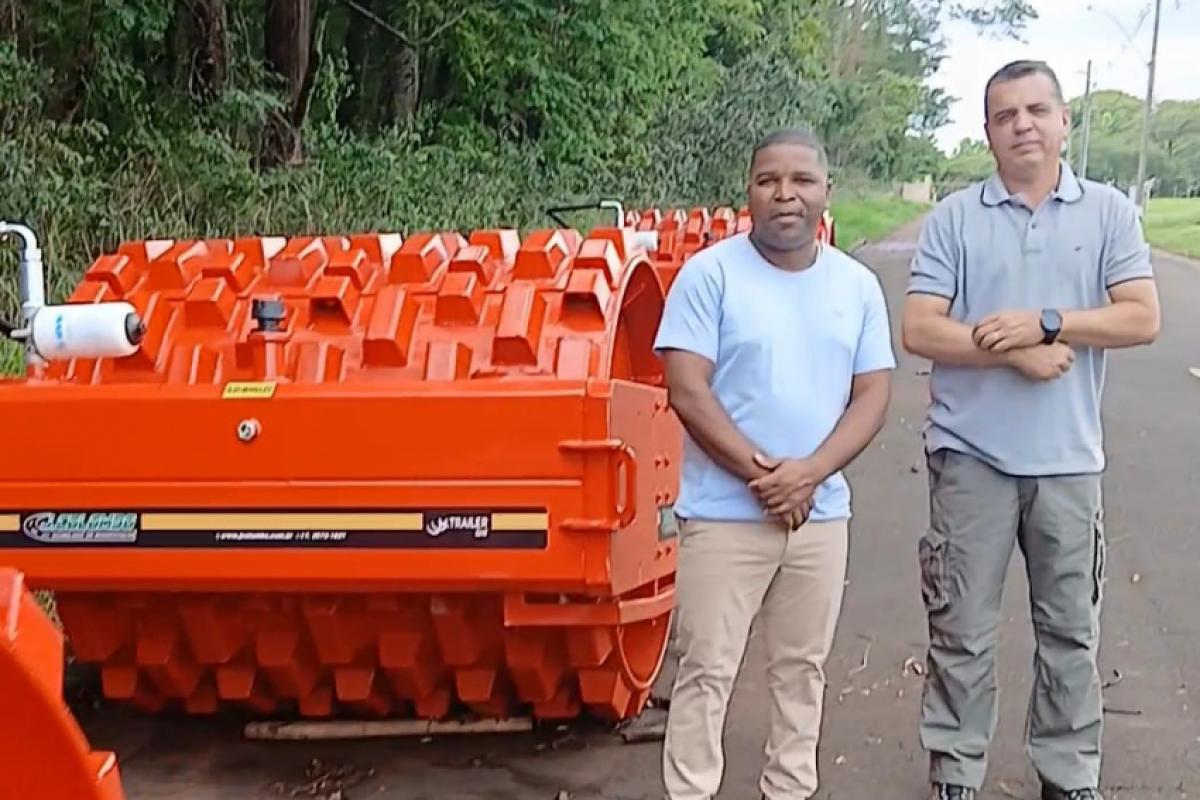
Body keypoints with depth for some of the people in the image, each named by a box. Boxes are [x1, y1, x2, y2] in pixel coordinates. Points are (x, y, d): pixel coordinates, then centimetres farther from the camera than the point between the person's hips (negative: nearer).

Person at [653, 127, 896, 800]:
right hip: (725, 512, -4)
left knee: (803, 668, 15)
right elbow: (687, 391, -12)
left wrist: (808, 473, -13)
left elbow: (873, 397, 2)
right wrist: (761, 472, -16)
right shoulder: (710, 272, -7)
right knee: (707, 672, 2)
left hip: (822, 513, 4)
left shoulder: (858, 285, 5)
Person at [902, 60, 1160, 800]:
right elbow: (919, 330, -7)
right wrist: (1014, 351, -16)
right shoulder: (954, 217, 0)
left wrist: (1045, 324, -16)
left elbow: (1143, 319, -6)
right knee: (963, 628, 8)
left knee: (1071, 629, 12)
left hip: (1068, 458, 1)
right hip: (972, 453, -1)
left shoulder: (1109, 212, 2)